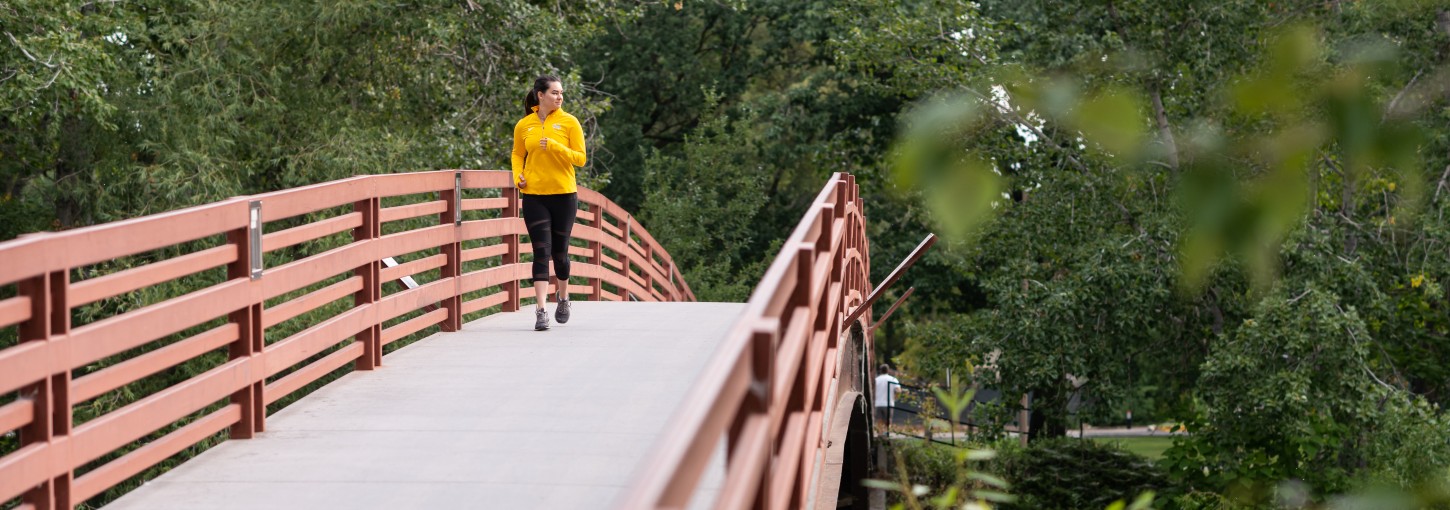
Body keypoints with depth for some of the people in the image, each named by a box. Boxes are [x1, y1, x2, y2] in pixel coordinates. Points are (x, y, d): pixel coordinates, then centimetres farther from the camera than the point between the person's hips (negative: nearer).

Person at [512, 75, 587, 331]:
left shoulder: (569, 122, -1)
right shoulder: (524, 126, 3)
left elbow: (580, 158, -3)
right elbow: (517, 154, 17)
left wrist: (554, 146, -17)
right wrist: (518, 175, -1)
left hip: (564, 194, 0)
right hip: (534, 195, 0)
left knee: (560, 251, 9)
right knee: (541, 252, -8)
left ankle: (563, 298, 34)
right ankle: (541, 311, -11)